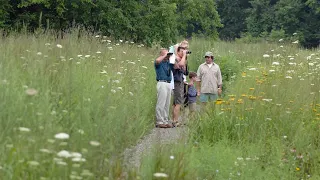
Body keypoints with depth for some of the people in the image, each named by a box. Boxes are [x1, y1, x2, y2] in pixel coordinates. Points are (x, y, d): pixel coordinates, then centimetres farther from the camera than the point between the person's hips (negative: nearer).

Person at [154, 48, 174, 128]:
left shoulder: (168, 63, 17)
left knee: (167, 104, 9)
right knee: (161, 104, -8)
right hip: (162, 83, -8)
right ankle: (159, 122, -8)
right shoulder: (159, 62, -4)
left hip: (169, 83, 8)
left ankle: (165, 121, 14)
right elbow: (157, 60, -28)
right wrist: (165, 56, -14)